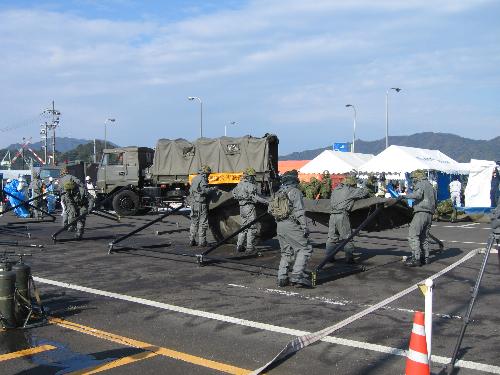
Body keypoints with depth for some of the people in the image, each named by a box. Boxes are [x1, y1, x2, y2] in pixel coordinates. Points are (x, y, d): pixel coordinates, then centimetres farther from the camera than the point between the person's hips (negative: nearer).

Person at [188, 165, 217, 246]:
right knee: (203, 222, -3)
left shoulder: (195, 179, 18)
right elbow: (205, 190, -20)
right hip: (201, 203, -9)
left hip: (193, 203, 9)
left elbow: (191, 190, 21)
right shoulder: (202, 179, -10)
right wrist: (213, 189, -8)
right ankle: (201, 241, -3)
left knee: (194, 222, 13)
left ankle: (192, 240, 14)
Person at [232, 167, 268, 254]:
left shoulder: (239, 184, 11)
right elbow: (255, 197, -20)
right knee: (252, 228, -3)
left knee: (244, 226, 17)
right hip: (249, 207, -9)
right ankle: (250, 248, -3)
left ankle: (239, 246, 18)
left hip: (242, 207, 9)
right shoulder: (250, 185, -15)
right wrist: (266, 201, -18)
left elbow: (234, 192, 23)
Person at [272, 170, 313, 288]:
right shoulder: (295, 192, -6)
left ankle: (282, 278, 11)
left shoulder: (277, 193, 15)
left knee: (286, 252, 16)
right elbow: (299, 211, -14)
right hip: (291, 225, -7)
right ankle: (297, 275, -13)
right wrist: (305, 227, -14)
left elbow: (270, 210, 15)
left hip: (279, 226, 8)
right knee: (304, 249, -2)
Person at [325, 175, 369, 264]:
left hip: (332, 215, 6)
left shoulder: (335, 189, 16)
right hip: (342, 215, -6)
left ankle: (329, 256, 13)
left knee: (331, 237, 12)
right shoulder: (349, 190, -1)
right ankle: (349, 258, 4)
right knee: (347, 238, 3)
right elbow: (365, 191, 2)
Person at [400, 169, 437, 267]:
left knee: (413, 235, -12)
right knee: (424, 236, 14)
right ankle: (425, 258, 13)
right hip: (430, 214, 9)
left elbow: (418, 194, -22)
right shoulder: (430, 186, 26)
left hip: (421, 212, -9)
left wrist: (405, 196, -18)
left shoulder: (420, 184, -1)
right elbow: (435, 203, 26)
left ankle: (416, 258, -19)